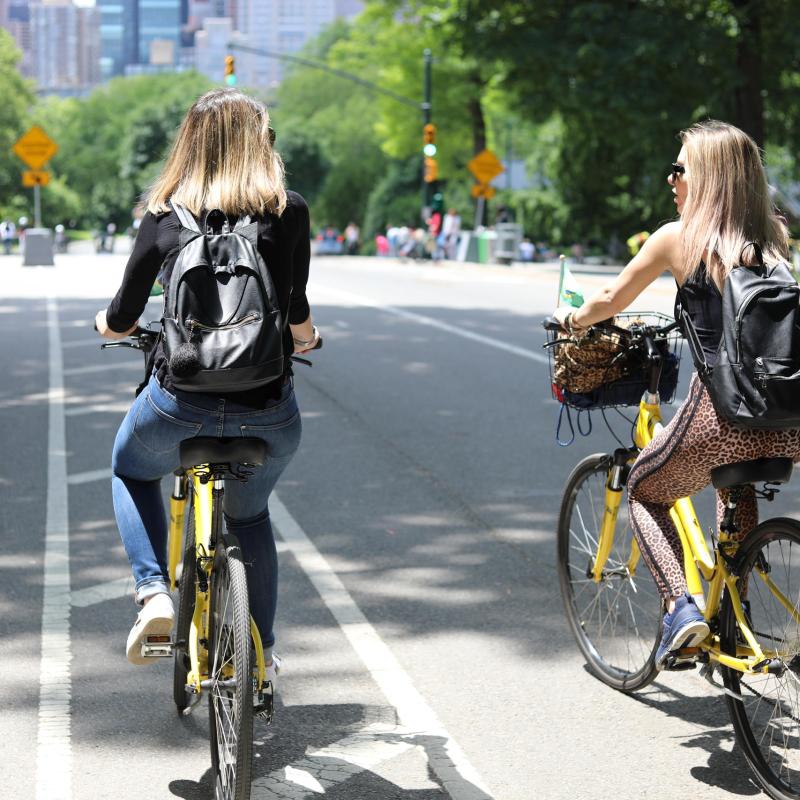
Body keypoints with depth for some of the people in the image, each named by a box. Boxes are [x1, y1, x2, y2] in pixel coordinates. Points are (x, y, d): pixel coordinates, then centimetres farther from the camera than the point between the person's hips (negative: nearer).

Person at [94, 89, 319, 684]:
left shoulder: (164, 215, 4)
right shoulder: (289, 210, 2)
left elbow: (121, 321, 8)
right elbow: (296, 312, 1)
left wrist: (107, 324, 32)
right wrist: (305, 334, 24)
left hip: (180, 404, -1)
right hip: (267, 412, 1)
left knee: (131, 470, 32)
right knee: (249, 514, 30)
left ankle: (154, 594, 13)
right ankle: (262, 654, 34)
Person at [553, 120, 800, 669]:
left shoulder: (678, 238, 1)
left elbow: (610, 302, 14)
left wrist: (571, 319, 34)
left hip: (721, 416, -5)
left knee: (646, 492, 23)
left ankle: (681, 607, 4)